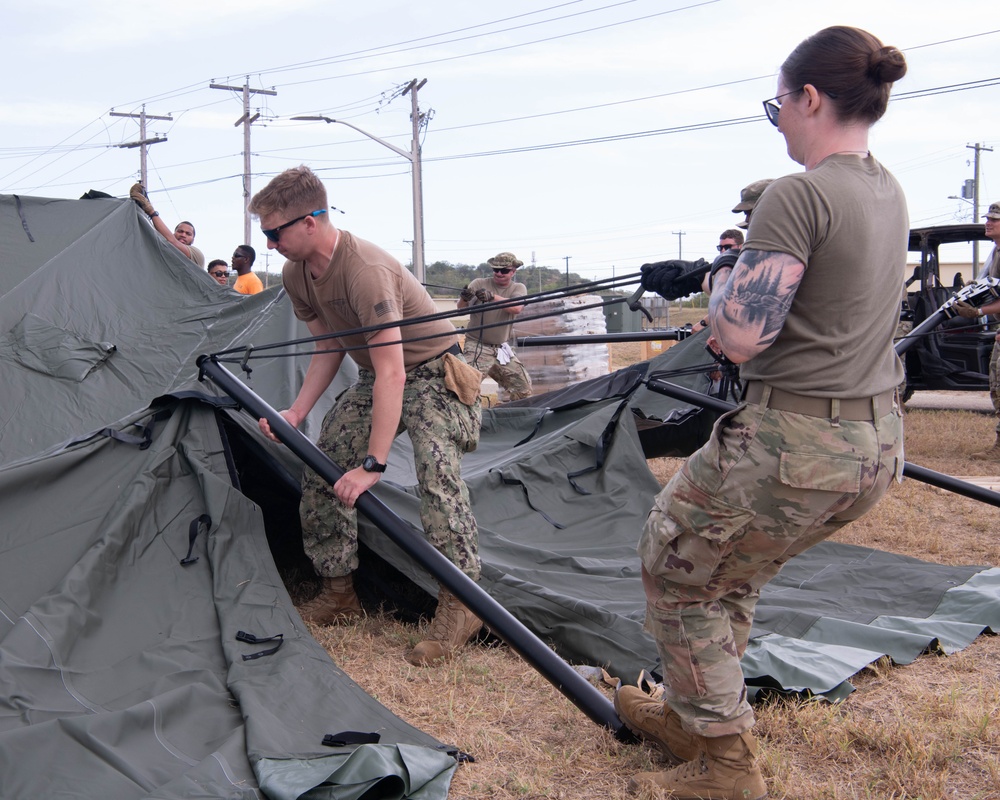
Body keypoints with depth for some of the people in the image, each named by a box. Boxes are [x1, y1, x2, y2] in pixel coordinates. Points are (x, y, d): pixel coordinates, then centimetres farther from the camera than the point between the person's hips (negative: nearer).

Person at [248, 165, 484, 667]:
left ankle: (460, 604, -21)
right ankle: (338, 593, 16)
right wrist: (296, 412, -8)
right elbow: (329, 347, 6)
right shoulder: (297, 274, -6)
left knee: (436, 469, -30)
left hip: (430, 371, -9)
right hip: (373, 378, 9)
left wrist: (373, 464, -41)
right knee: (321, 471, 3)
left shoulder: (365, 269, -35)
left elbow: (391, 373, -38)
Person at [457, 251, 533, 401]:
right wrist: (464, 298, -40)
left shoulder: (518, 288, 0)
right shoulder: (479, 283, -4)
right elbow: (461, 307, -16)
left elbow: (517, 308, -22)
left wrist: (492, 296, -37)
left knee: (524, 387, 11)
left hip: (502, 348, 3)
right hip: (477, 346, -3)